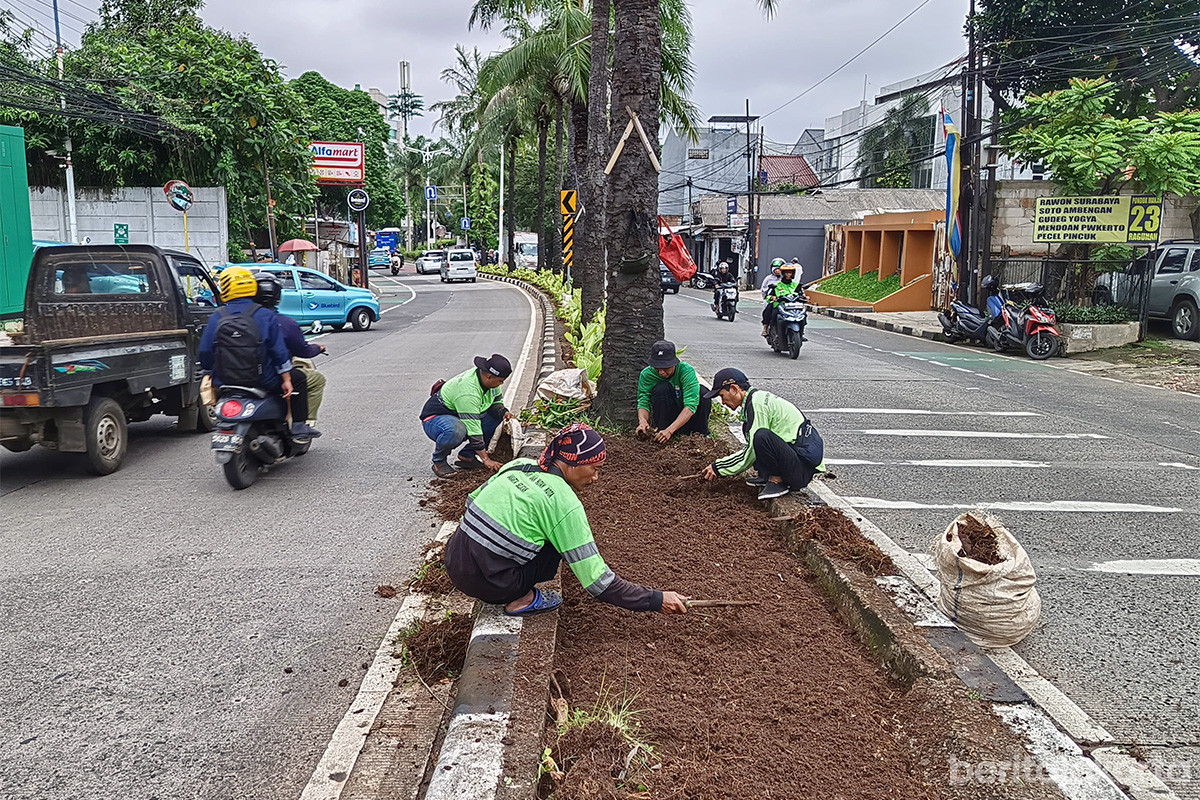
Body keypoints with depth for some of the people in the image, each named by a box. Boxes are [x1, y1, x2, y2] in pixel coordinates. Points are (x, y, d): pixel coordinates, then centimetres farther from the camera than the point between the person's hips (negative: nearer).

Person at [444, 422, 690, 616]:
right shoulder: (565, 503, -15)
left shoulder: (518, 465, 4)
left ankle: (517, 592, 10)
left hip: (454, 562, 7)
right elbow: (598, 582, -14)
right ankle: (521, 600, 1)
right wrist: (656, 600, -7)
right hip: (488, 583, -7)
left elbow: (473, 500, 15)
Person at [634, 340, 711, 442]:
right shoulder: (646, 374, -17)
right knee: (662, 388, -28)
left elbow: (690, 405, -32)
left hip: (686, 418, 0)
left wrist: (669, 430, -44)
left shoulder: (687, 371, -25)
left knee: (702, 392, -27)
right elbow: (643, 402, -16)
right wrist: (643, 421, -41)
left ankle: (700, 434, -10)